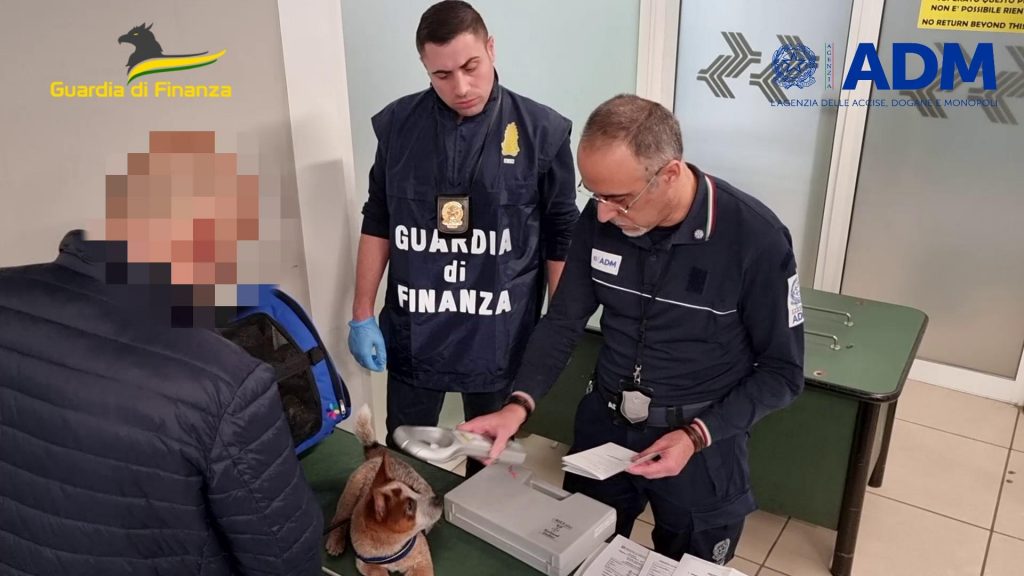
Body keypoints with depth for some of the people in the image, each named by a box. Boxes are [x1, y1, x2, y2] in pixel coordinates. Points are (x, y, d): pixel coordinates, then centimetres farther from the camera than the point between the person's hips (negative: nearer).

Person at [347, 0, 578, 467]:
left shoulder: (542, 132, -10)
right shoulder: (397, 125, -3)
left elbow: (560, 238, -2)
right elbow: (378, 224, 6)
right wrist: (362, 315, 4)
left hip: (500, 337, -1)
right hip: (413, 332, 2)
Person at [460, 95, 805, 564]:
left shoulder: (756, 239, -22)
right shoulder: (599, 220, -11)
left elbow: (782, 370, -12)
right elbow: (563, 320, -1)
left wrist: (699, 436, -23)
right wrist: (519, 404, -15)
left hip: (701, 444, -3)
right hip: (602, 426, 3)